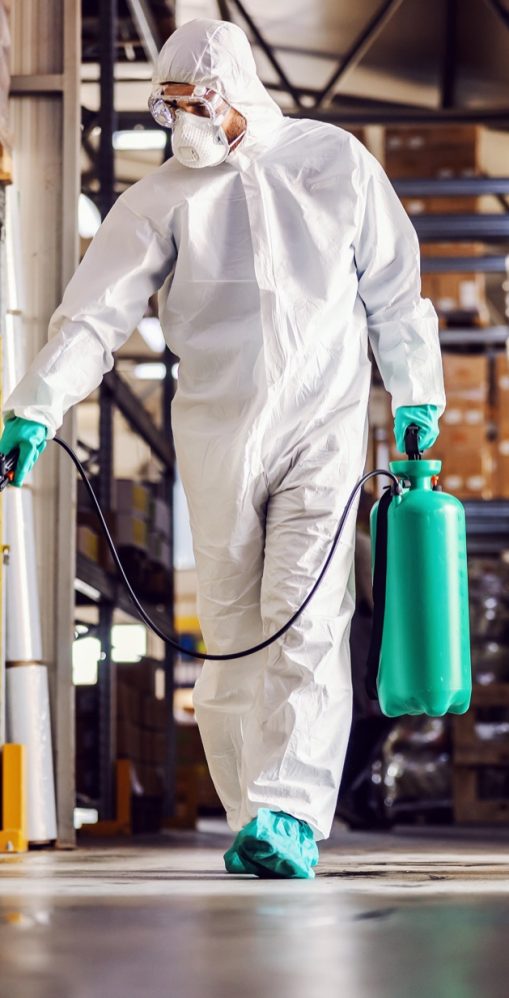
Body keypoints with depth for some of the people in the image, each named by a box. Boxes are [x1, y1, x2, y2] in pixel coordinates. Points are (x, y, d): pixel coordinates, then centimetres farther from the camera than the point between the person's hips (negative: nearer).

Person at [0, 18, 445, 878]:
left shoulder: (335, 164, 3)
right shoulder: (165, 196, 2)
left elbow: (392, 290, 12)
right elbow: (97, 313, -6)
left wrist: (415, 397, 11)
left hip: (324, 426, -1)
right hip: (216, 435, 2)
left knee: (305, 622, -13)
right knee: (231, 631, 3)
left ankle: (290, 815, -17)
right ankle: (249, 818, 11)